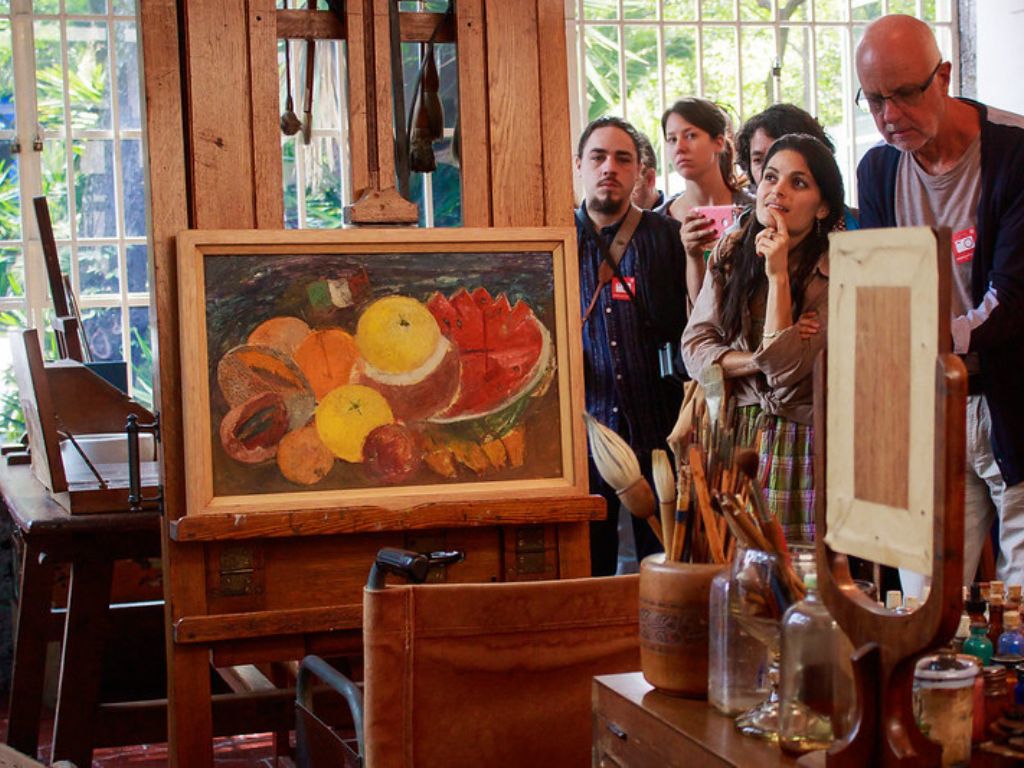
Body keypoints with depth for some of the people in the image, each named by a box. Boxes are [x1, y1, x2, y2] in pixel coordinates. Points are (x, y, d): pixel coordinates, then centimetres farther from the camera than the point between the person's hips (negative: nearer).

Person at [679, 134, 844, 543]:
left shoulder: (835, 272, -10)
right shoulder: (732, 251, 4)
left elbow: (786, 370, -17)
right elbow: (694, 345, 2)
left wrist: (778, 274, -18)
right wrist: (756, 361, -14)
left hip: (800, 443, -3)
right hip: (735, 435, 4)